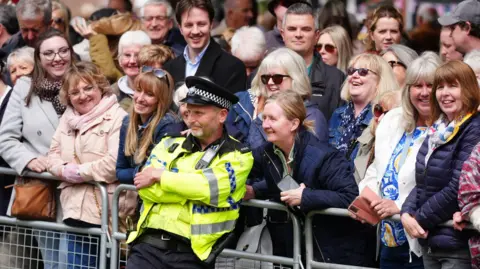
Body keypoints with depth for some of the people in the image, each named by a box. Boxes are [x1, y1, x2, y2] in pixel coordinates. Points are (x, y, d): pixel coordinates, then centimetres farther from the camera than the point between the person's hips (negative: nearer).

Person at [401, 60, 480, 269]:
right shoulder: (437, 131, 13)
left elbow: (458, 189, -18)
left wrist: (420, 219, -11)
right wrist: (407, 212, -4)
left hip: (458, 246, -8)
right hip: (429, 242, 8)